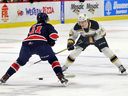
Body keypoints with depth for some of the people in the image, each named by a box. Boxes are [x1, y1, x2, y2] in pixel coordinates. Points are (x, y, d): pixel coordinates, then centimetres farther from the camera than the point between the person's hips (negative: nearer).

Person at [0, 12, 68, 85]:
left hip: (26, 43, 4)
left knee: (20, 61, 25)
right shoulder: (47, 26, 22)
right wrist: (51, 42, 24)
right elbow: (54, 35, 5)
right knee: (53, 59, 9)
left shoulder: (33, 26, 37)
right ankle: (61, 77, -7)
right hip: (40, 43, -4)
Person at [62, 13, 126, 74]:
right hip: (84, 37, 3)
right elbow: (73, 34, -11)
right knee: (77, 50, -9)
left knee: (106, 50, -13)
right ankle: (65, 66, 8)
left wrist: (93, 38, -29)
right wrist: (70, 43, -22)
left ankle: (120, 66, -6)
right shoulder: (77, 27, -29)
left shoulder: (95, 24, -39)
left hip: (97, 37, -3)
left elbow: (102, 32, -25)